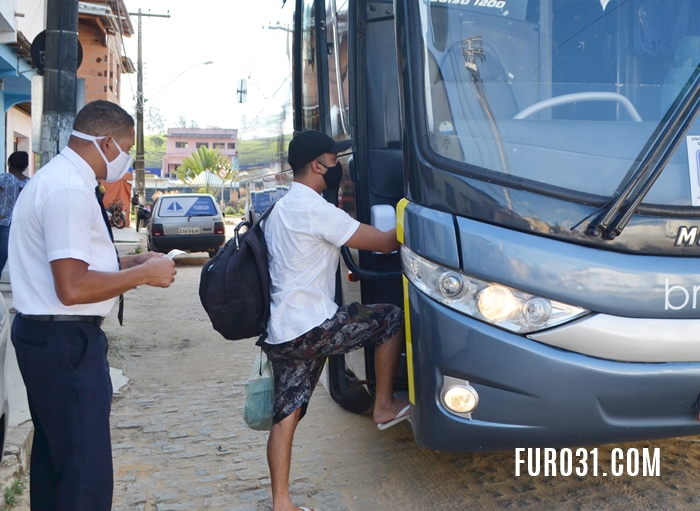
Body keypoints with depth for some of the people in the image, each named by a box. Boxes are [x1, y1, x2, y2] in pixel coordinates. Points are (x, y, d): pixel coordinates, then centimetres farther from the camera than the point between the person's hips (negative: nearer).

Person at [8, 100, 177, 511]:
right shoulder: (70, 189, -20)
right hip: (66, 340, -11)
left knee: (53, 456, 23)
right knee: (87, 474, -3)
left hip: (45, 335, 11)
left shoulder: (58, 178, 13)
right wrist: (144, 273, -16)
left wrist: (132, 262, 13)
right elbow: (72, 288, -27)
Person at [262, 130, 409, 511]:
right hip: (310, 330, -9)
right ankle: (384, 407, 15)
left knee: (285, 416, 11)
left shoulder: (281, 210, 17)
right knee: (392, 318, 4)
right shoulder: (316, 210, -14)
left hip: (280, 334, 9)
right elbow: (384, 243, -11)